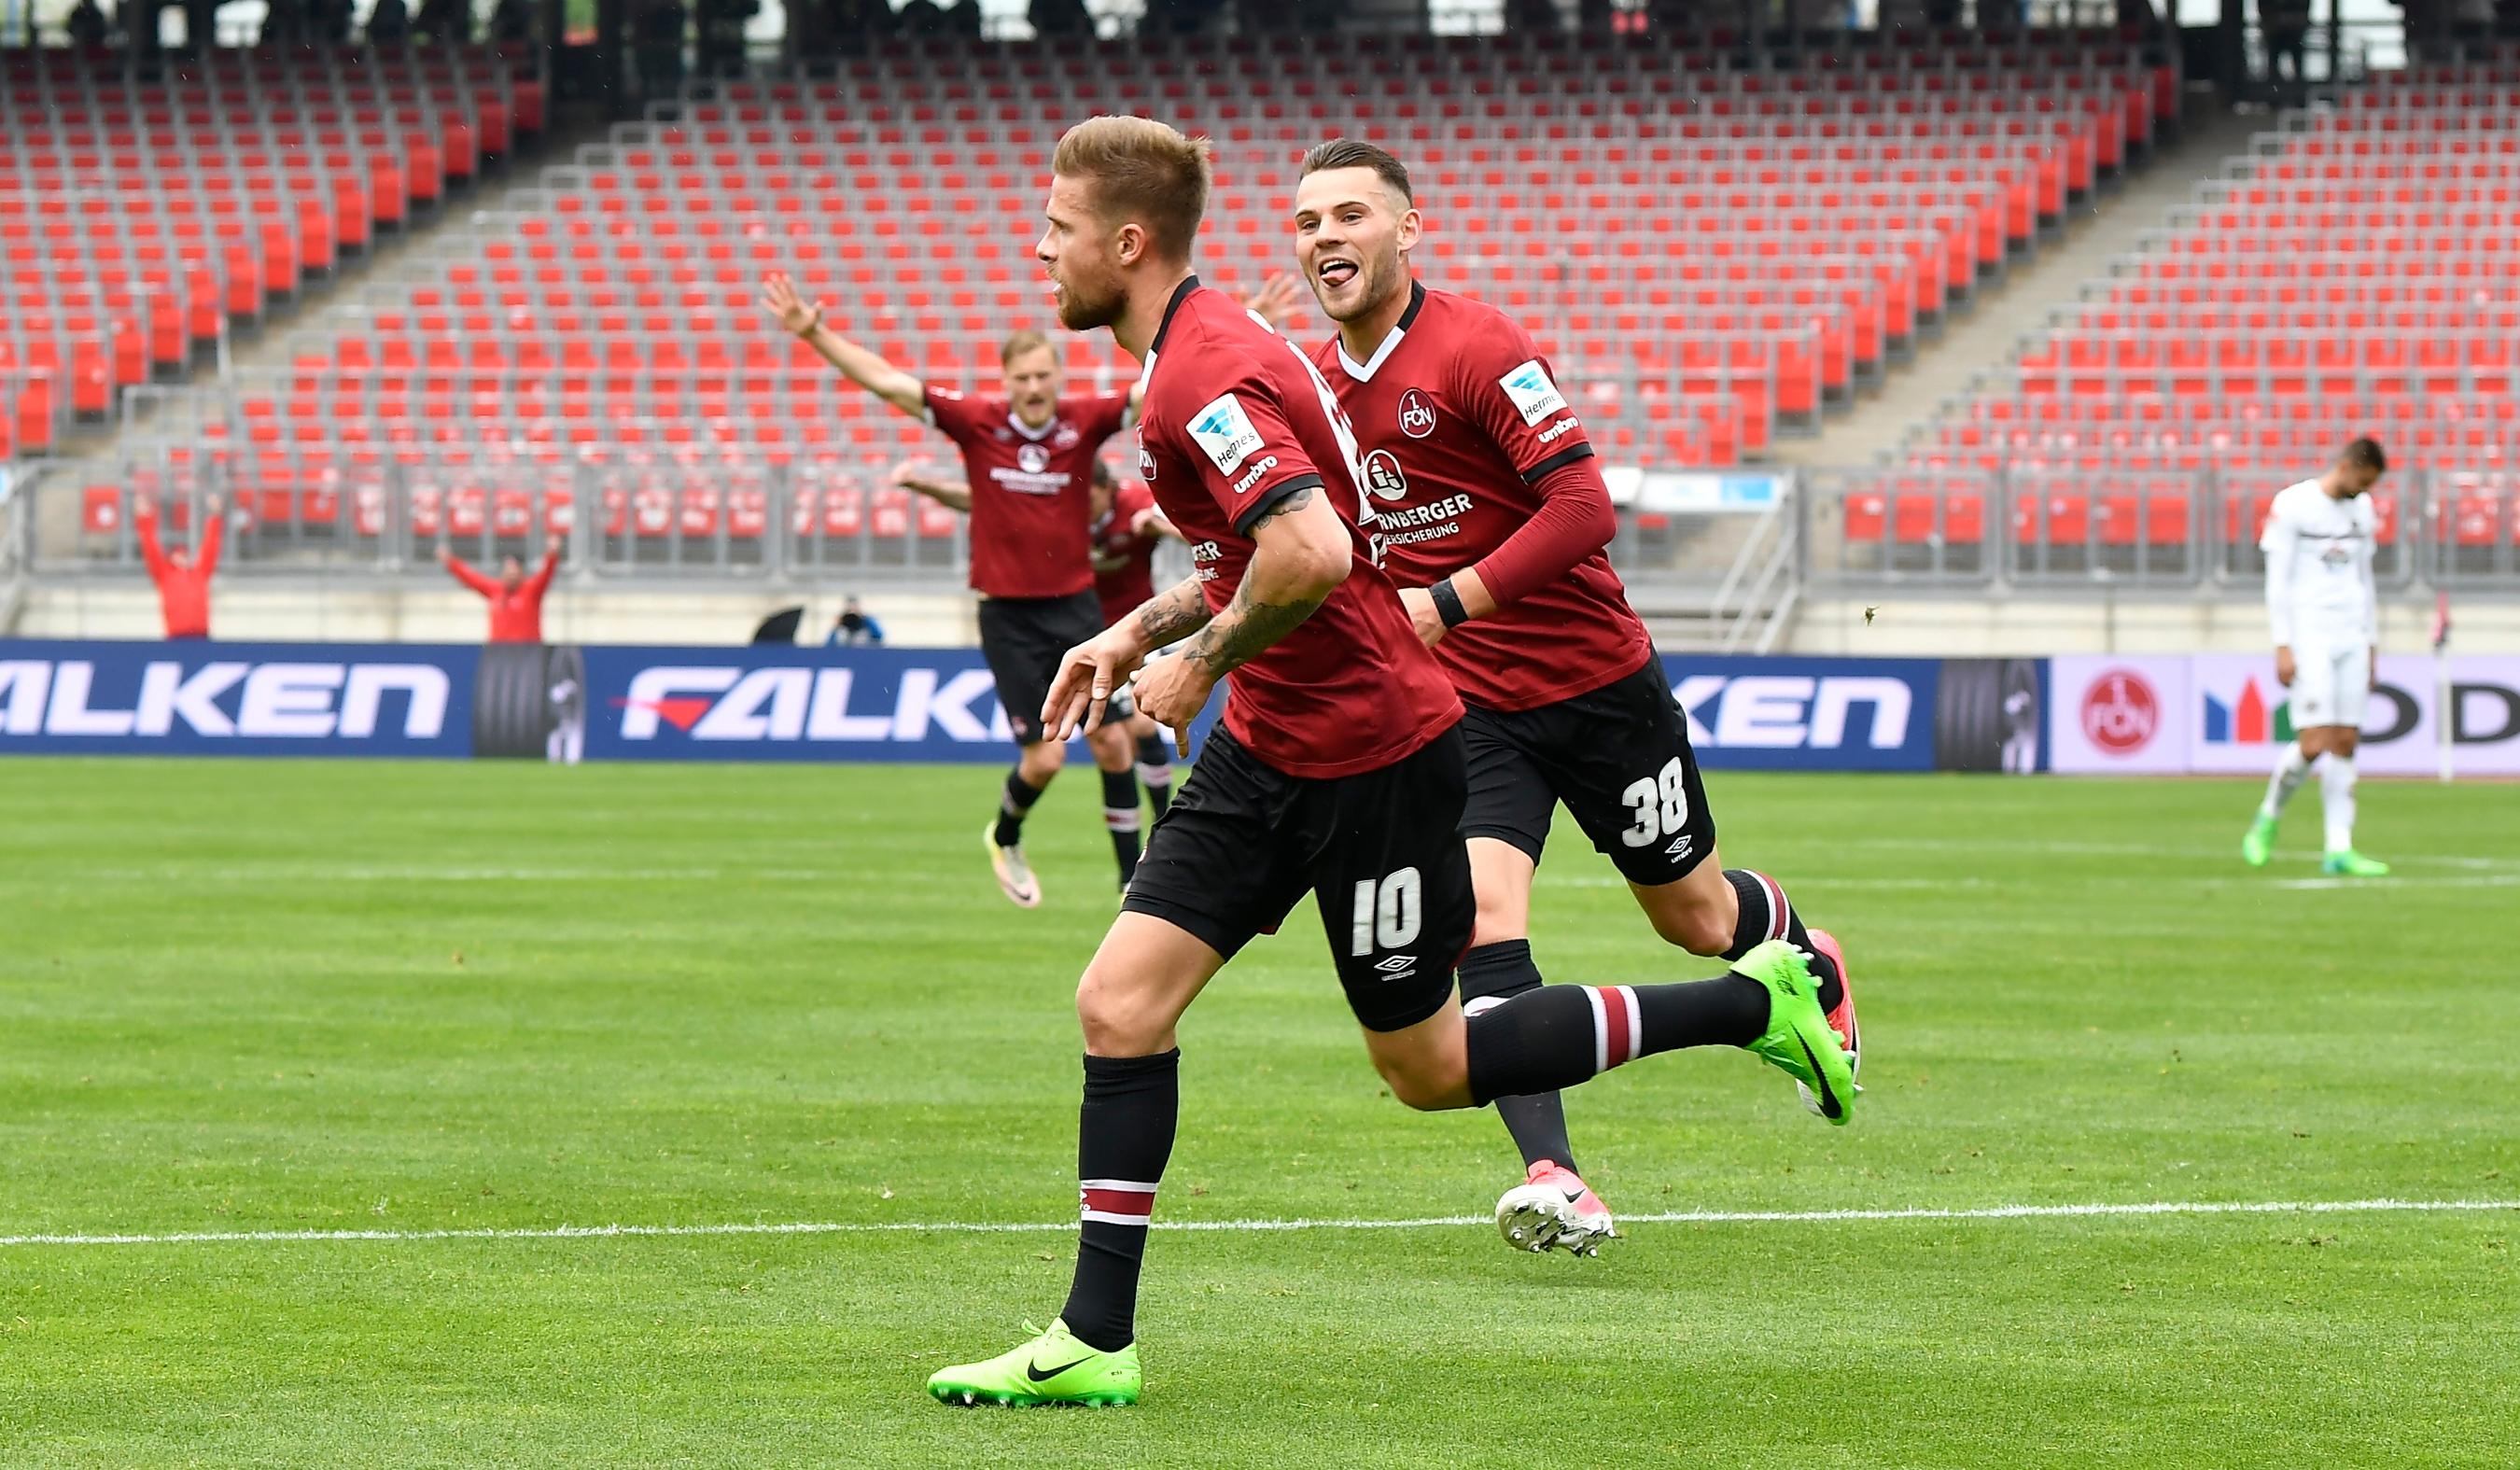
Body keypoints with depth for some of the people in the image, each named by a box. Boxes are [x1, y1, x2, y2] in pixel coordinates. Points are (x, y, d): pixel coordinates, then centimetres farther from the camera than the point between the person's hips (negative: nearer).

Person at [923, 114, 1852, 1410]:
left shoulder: (1202, 379, -23)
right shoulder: (1204, 352, 10)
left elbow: (1314, 552, -36)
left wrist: (1199, 660, -20)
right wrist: (1135, 633, 15)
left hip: (1369, 754, -10)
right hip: (1271, 747, 10)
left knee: (1428, 1070, 4)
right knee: (1120, 1005, -1)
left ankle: (1756, 1003, 16)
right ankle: (1094, 1345, 1)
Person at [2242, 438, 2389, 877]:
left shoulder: (2363, 510, 14)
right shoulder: (2293, 505, -6)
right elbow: (2277, 581, -6)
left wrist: (2371, 644, 19)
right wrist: (2283, 646, -11)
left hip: (2351, 639, 6)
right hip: (2309, 638, -6)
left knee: (2345, 743, 0)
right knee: (2315, 744, -13)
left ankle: (2339, 850, 1)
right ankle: (2268, 818, 10)